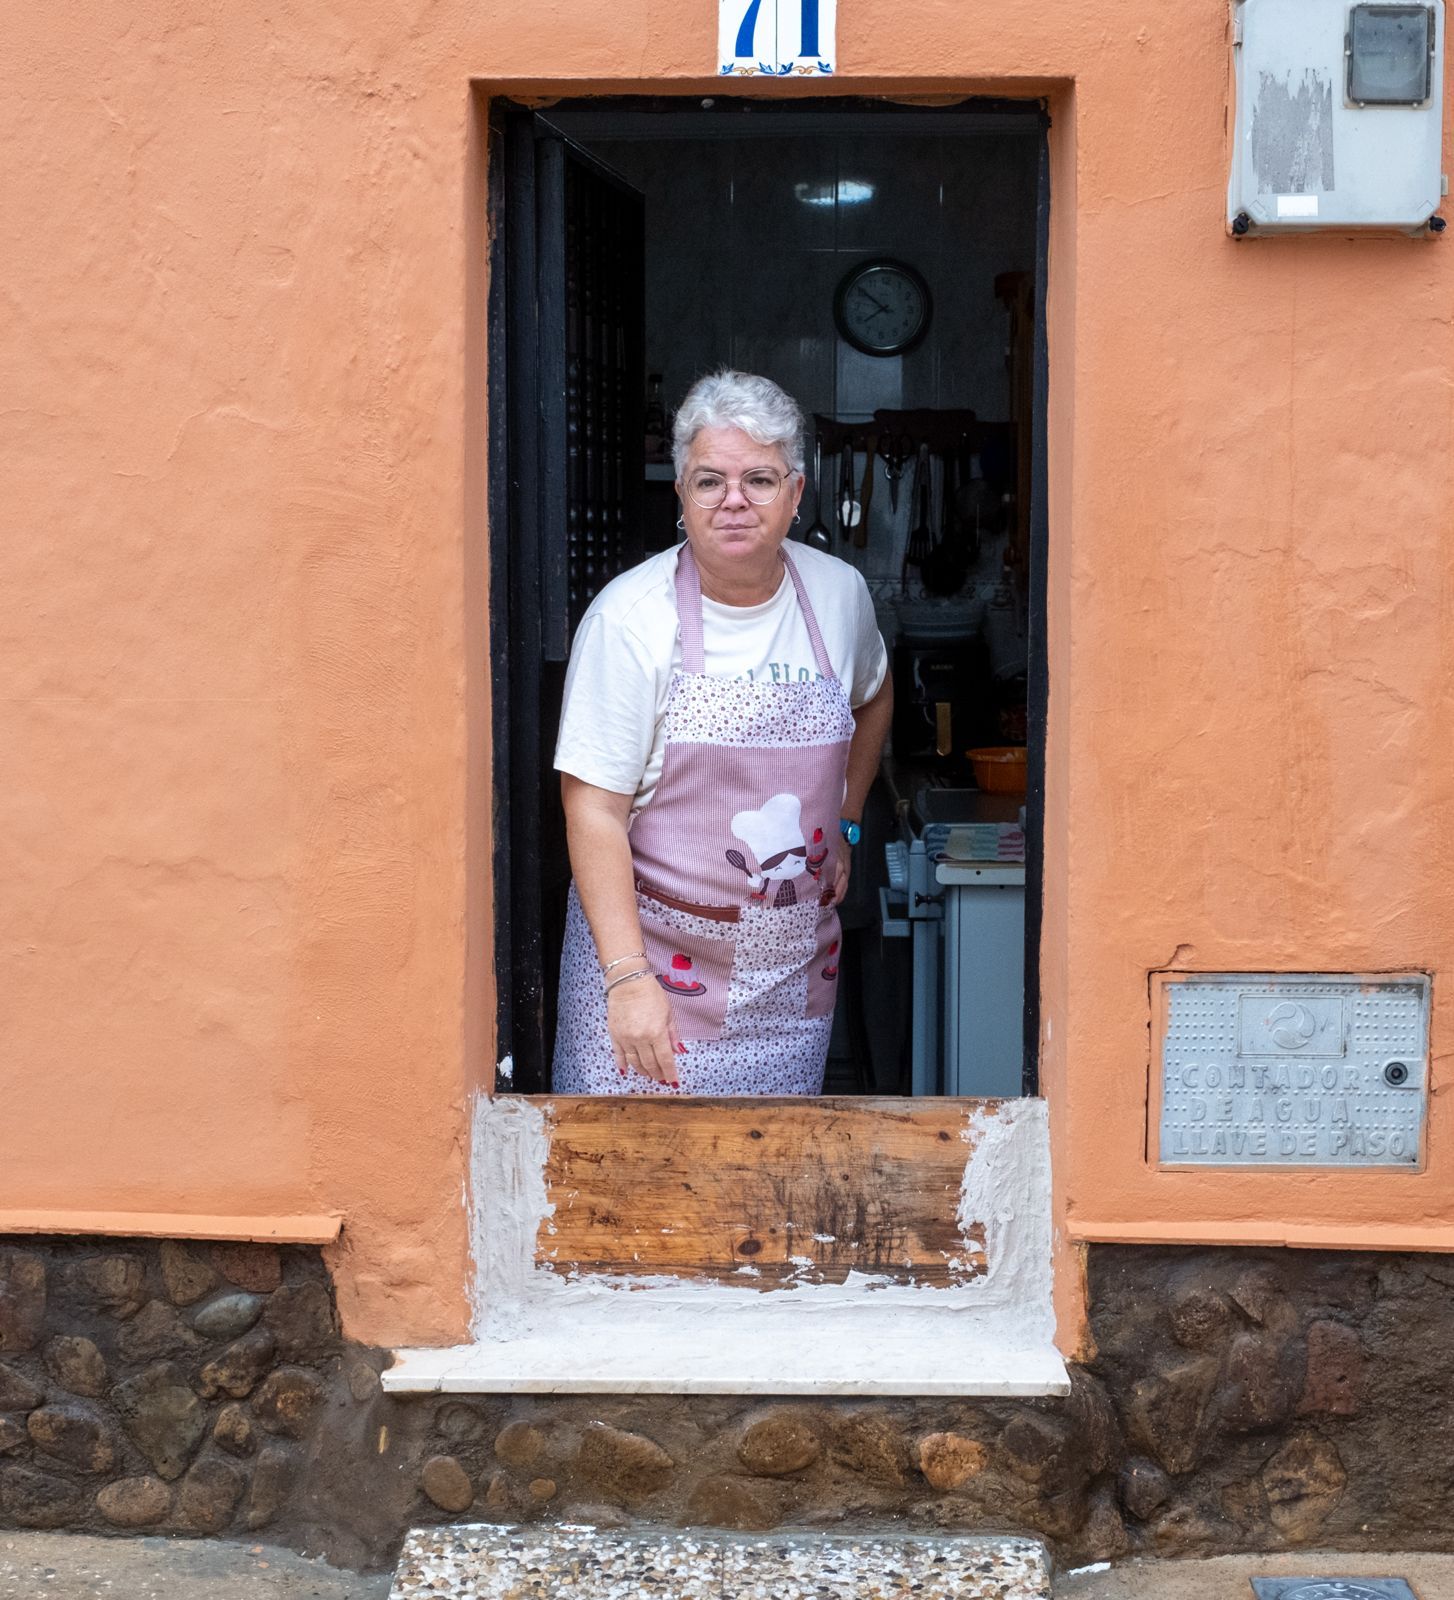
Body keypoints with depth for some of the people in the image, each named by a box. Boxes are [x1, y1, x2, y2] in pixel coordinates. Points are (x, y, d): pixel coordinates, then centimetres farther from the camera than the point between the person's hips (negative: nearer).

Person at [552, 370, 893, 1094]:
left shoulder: (839, 593, 2)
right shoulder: (630, 618, -13)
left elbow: (873, 697, 26)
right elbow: (594, 810, -15)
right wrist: (628, 977, -21)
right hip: (652, 953, -4)